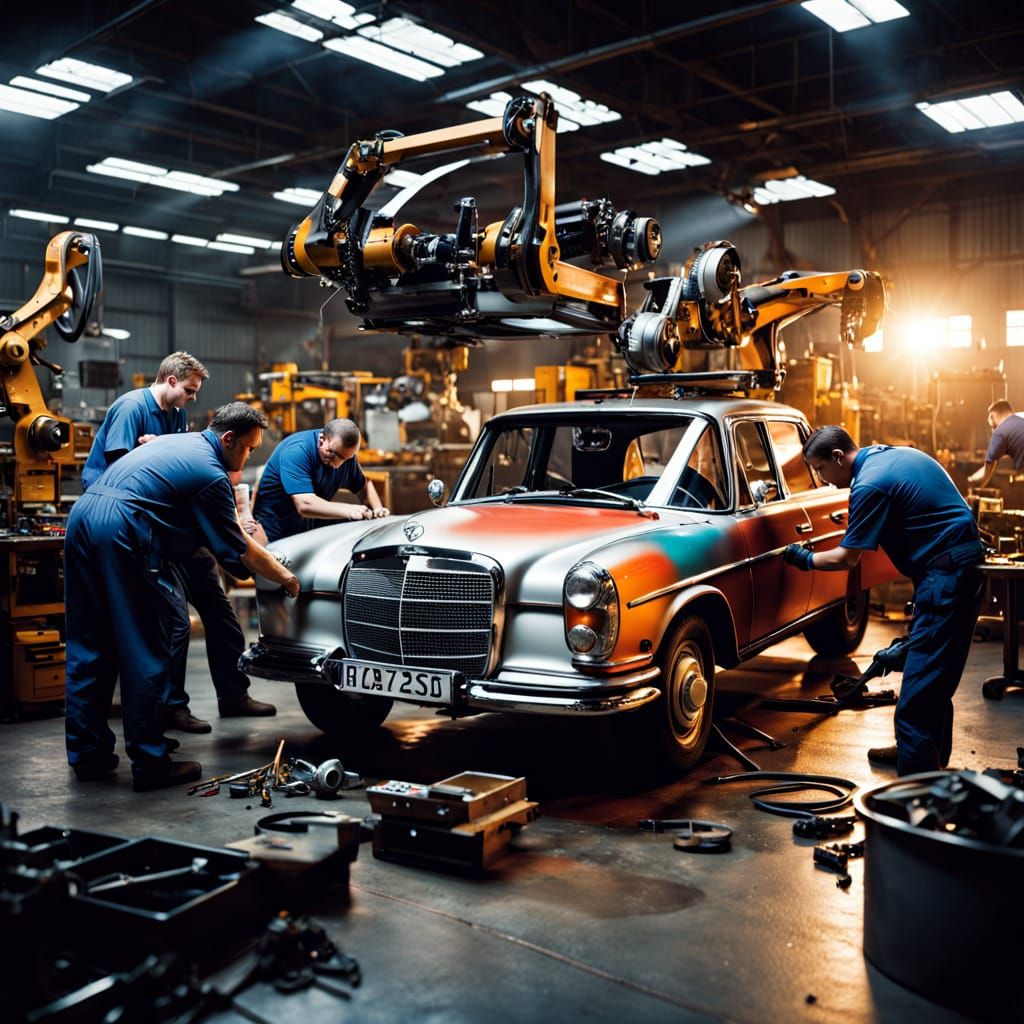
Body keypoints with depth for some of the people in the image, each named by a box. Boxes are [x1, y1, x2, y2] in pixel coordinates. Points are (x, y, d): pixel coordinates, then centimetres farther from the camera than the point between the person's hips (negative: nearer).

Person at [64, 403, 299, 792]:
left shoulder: (176, 441, 22)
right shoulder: (210, 474, -3)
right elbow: (240, 551, 4)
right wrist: (285, 576, 16)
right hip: (122, 532, -9)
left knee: (88, 647, 14)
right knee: (146, 652, -1)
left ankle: (86, 753, 23)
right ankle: (150, 762, 5)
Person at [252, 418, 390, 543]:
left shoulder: (345, 452, -4)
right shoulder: (296, 451, -25)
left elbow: (363, 485, 10)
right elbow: (305, 505, -34)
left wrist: (377, 509, -10)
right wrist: (349, 511, -41)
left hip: (306, 532, 6)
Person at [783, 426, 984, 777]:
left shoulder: (870, 484, -17)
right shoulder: (891, 454, 12)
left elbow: (847, 558, -10)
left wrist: (806, 559, 7)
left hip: (946, 573, -10)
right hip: (962, 564, 10)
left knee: (920, 686, -10)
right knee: (937, 676, 20)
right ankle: (930, 752, 33)